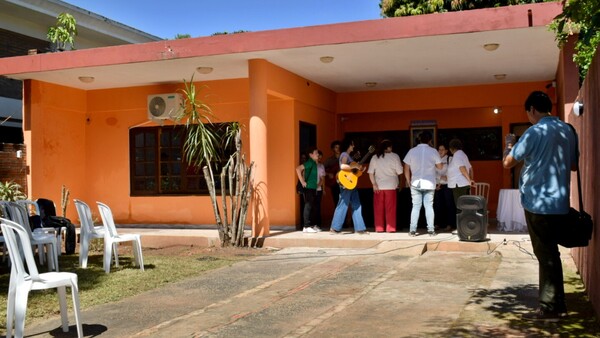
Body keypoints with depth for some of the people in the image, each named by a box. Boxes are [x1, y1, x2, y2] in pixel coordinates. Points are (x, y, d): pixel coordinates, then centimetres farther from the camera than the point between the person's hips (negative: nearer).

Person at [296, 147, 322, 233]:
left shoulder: (314, 163, 15)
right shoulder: (310, 162, -12)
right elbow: (298, 169, -24)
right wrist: (302, 181, -21)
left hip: (313, 188, 9)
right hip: (308, 188, -9)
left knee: (313, 207, 11)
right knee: (308, 206, -8)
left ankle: (313, 225, 18)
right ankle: (306, 227, -6)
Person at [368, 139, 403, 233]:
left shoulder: (375, 157, 3)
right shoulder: (394, 156, -4)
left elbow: (371, 172, -1)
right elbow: (399, 172, -5)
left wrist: (374, 184, -1)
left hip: (378, 186, 2)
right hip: (391, 186, -2)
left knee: (378, 208, 8)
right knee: (390, 209, 5)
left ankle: (379, 228, 10)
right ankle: (390, 228, 7)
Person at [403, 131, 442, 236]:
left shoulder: (412, 151, -3)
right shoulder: (433, 151, -4)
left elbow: (406, 169, 1)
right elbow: (440, 166, 6)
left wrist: (409, 181, 12)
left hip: (416, 183, 0)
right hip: (429, 184, 0)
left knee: (416, 207, 5)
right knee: (429, 206, 5)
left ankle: (412, 230, 3)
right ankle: (431, 230, 5)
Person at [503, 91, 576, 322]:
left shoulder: (535, 132, -14)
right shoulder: (567, 131, 8)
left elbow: (508, 163, -8)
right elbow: (573, 165, 20)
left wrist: (509, 144, 10)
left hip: (539, 203, -7)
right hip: (558, 202, 7)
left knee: (545, 255, -2)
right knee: (551, 253, 16)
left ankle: (549, 308, 5)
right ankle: (557, 304, 23)